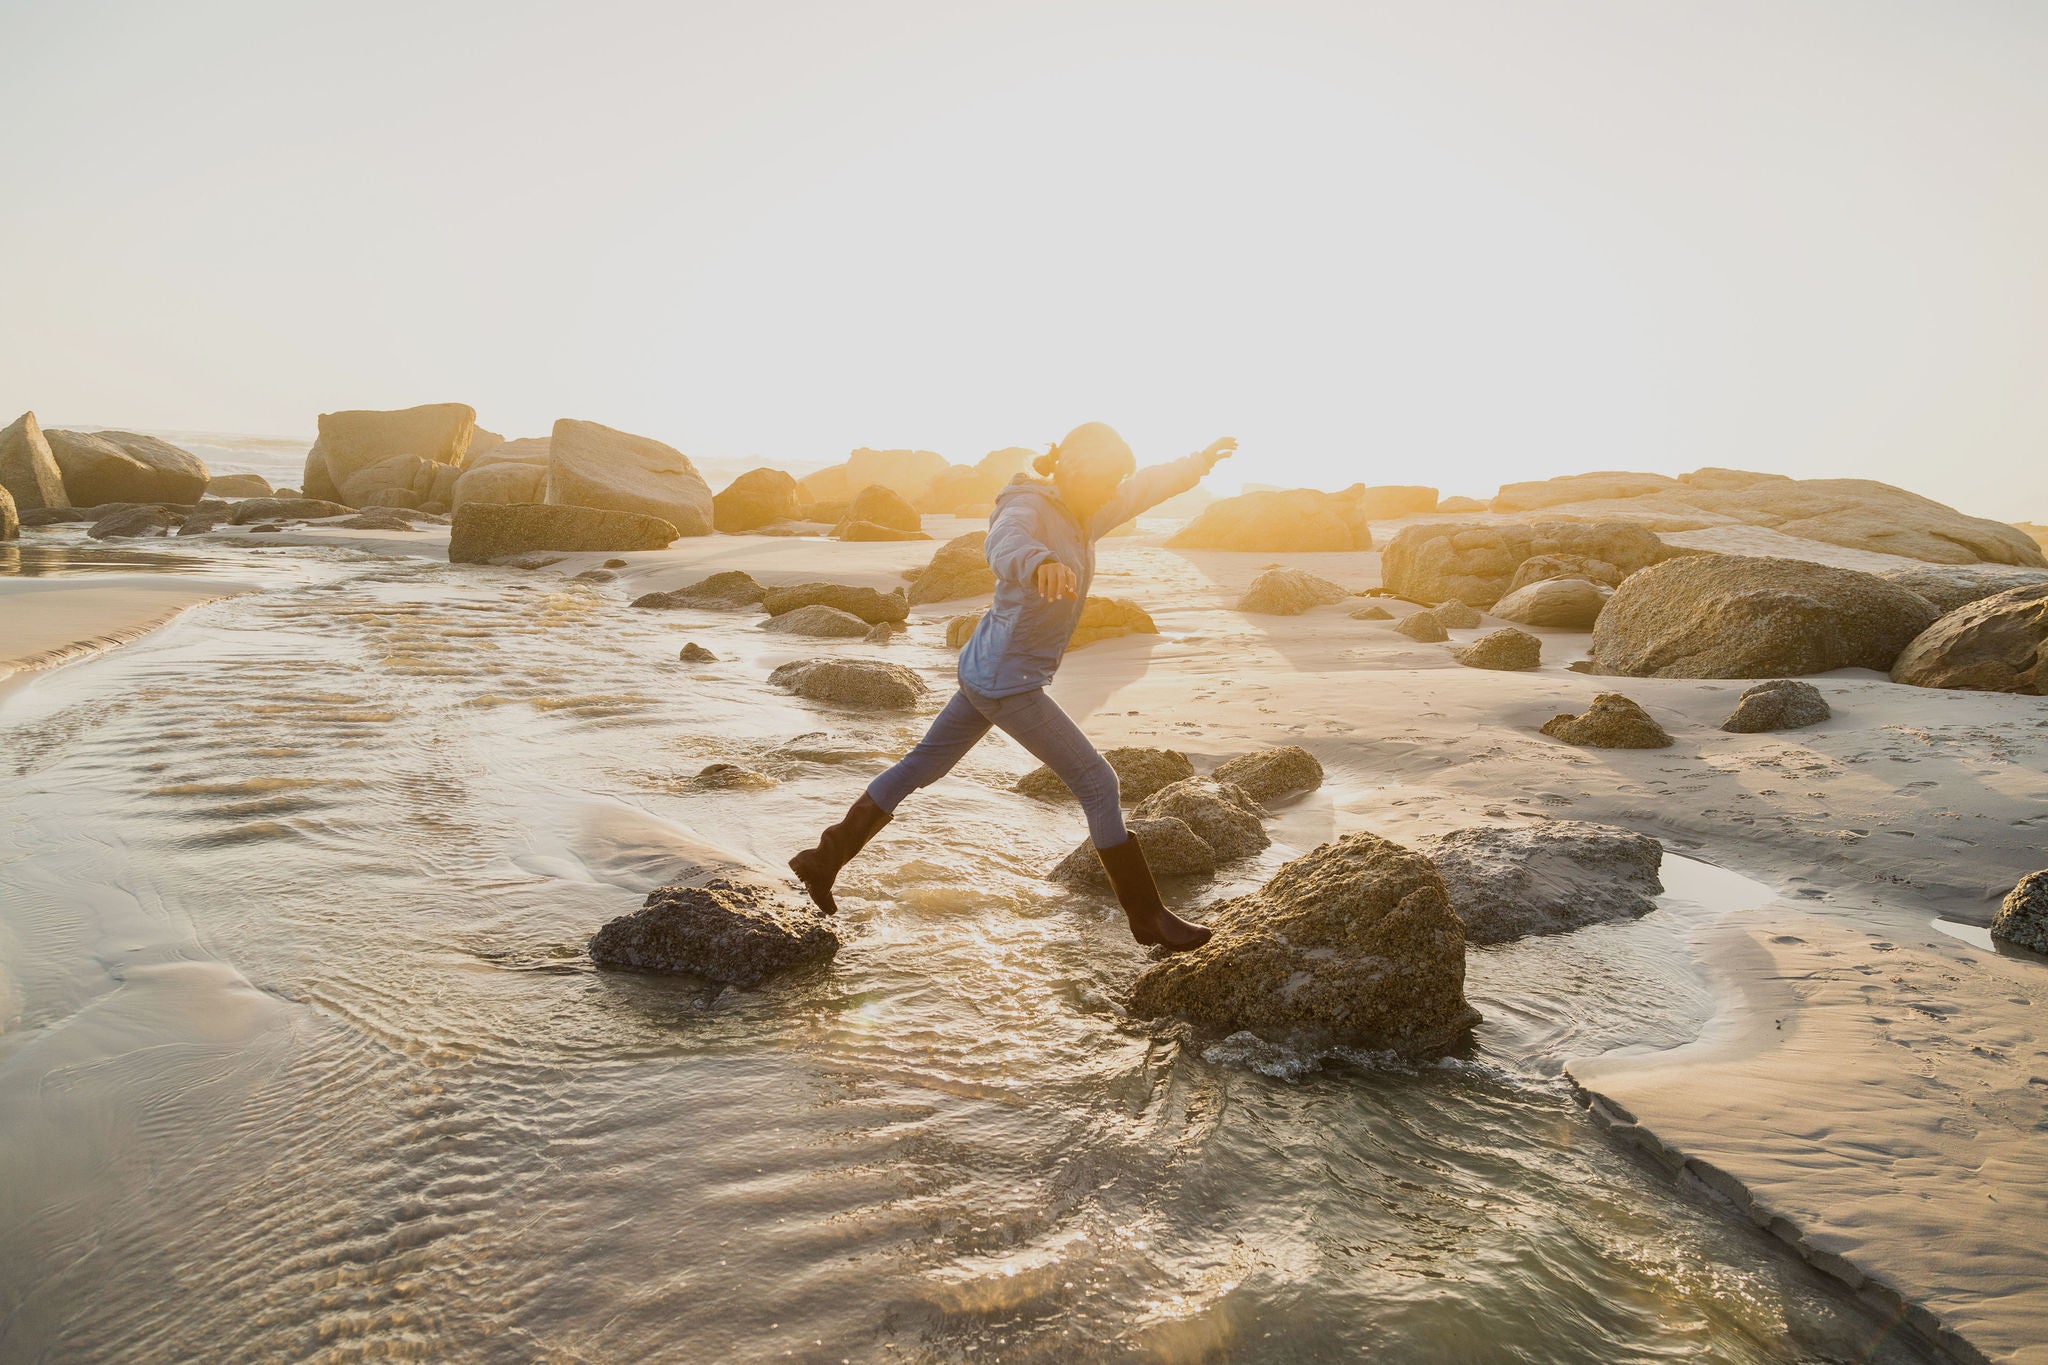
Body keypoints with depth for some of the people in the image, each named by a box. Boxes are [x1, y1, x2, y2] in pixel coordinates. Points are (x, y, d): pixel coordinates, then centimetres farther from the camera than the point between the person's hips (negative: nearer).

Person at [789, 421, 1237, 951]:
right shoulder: (1026, 508, -22)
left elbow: (1144, 488, 20)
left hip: (987, 673, 10)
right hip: (1007, 681, -10)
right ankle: (1147, 916, 6)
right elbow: (1004, 545, -47)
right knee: (1097, 783, -4)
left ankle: (823, 861, 28)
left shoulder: (1078, 518, 5)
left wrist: (1201, 461, 24)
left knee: (922, 766, 18)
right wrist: (1040, 564, -68)